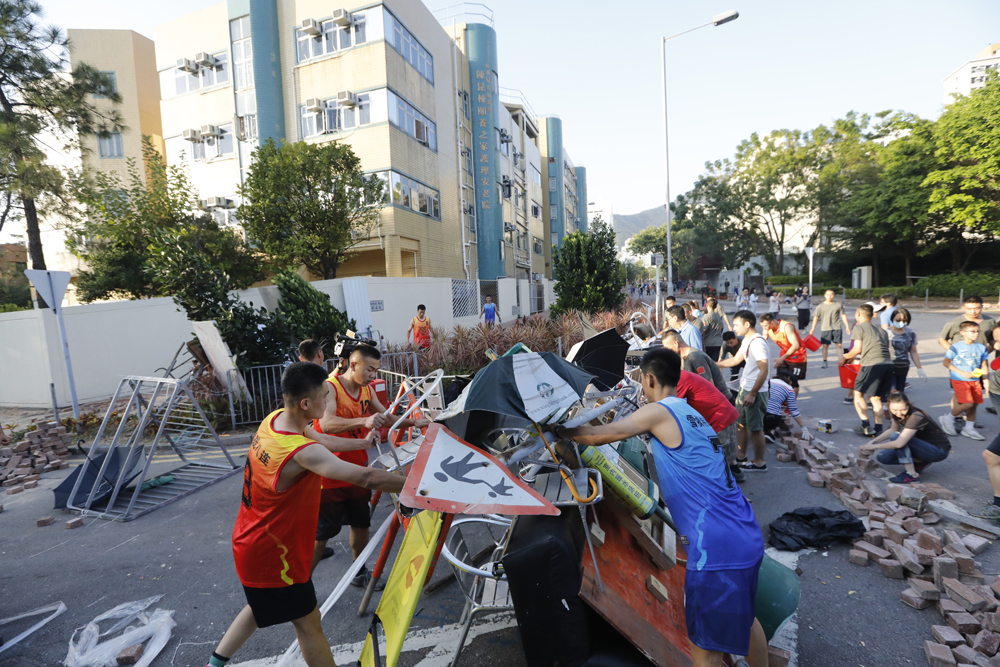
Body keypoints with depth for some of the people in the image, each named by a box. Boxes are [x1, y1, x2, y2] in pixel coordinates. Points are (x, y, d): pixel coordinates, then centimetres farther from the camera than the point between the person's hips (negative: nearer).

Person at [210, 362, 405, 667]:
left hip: (250, 540, 9)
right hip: (272, 553, -8)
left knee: (262, 605, 32)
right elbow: (367, 477, -42)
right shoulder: (303, 452, -36)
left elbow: (321, 439, 8)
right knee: (308, 621, 11)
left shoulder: (274, 418, -9)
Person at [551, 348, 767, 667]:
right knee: (742, 617, 31)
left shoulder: (658, 412, -11)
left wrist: (561, 431, 9)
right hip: (749, 537, 9)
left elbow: (598, 436, -8)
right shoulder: (690, 413, 15)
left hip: (717, 548, -9)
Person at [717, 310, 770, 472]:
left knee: (755, 427, 2)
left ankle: (759, 463, 17)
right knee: (740, 423, 18)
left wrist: (752, 394, -22)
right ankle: (741, 456, 32)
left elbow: (764, 370, -24)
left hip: (755, 392, -9)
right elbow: (735, 360, 22)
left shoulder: (757, 343, -21)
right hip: (744, 388, 9)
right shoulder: (747, 341, 10)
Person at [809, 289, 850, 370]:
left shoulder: (838, 305, 6)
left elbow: (843, 315, 11)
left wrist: (847, 326, 8)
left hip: (837, 328, 1)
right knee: (825, 345, 0)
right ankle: (824, 362, 6)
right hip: (825, 329, -1)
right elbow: (816, 317, 3)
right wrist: (813, 328, -3)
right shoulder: (821, 306, 2)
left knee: (839, 345, 5)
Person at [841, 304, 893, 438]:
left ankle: (866, 426, 0)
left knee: (858, 393, 7)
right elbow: (885, 348, 18)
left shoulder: (859, 327, 5)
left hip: (872, 364, -6)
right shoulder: (881, 330, 25)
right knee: (875, 397, 14)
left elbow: (857, 349, -3)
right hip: (888, 364, 6)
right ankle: (878, 429, 9)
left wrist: (844, 357, 13)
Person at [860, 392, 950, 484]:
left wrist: (875, 446, -24)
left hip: (939, 451, -8)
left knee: (895, 437, -30)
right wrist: (872, 442, 0)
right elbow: (892, 430, 12)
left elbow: (899, 443, -36)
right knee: (883, 457, -8)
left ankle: (912, 474, -25)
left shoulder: (916, 417, -30)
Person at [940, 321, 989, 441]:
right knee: (967, 403, -15)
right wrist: (962, 373, -16)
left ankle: (969, 428, 22)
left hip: (975, 380, 6)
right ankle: (948, 419, 7)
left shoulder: (981, 347, 7)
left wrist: (986, 380, 6)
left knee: (974, 404, 7)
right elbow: (946, 362, -9)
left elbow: (984, 365, 13)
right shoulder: (956, 346, -9)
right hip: (959, 380, -6)